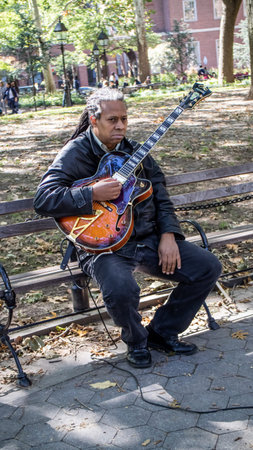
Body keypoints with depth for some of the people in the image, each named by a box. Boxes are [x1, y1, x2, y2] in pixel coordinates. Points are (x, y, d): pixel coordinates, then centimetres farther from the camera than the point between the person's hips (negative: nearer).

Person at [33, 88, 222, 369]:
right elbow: (43, 200, -16)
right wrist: (94, 194, -23)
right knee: (121, 290, -37)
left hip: (150, 239, 6)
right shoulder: (75, 153, -5)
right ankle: (136, 341, 1)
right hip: (103, 244, -6)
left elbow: (160, 197, 13)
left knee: (208, 268, -5)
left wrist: (168, 235, -3)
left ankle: (162, 332, 13)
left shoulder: (135, 151, 13)